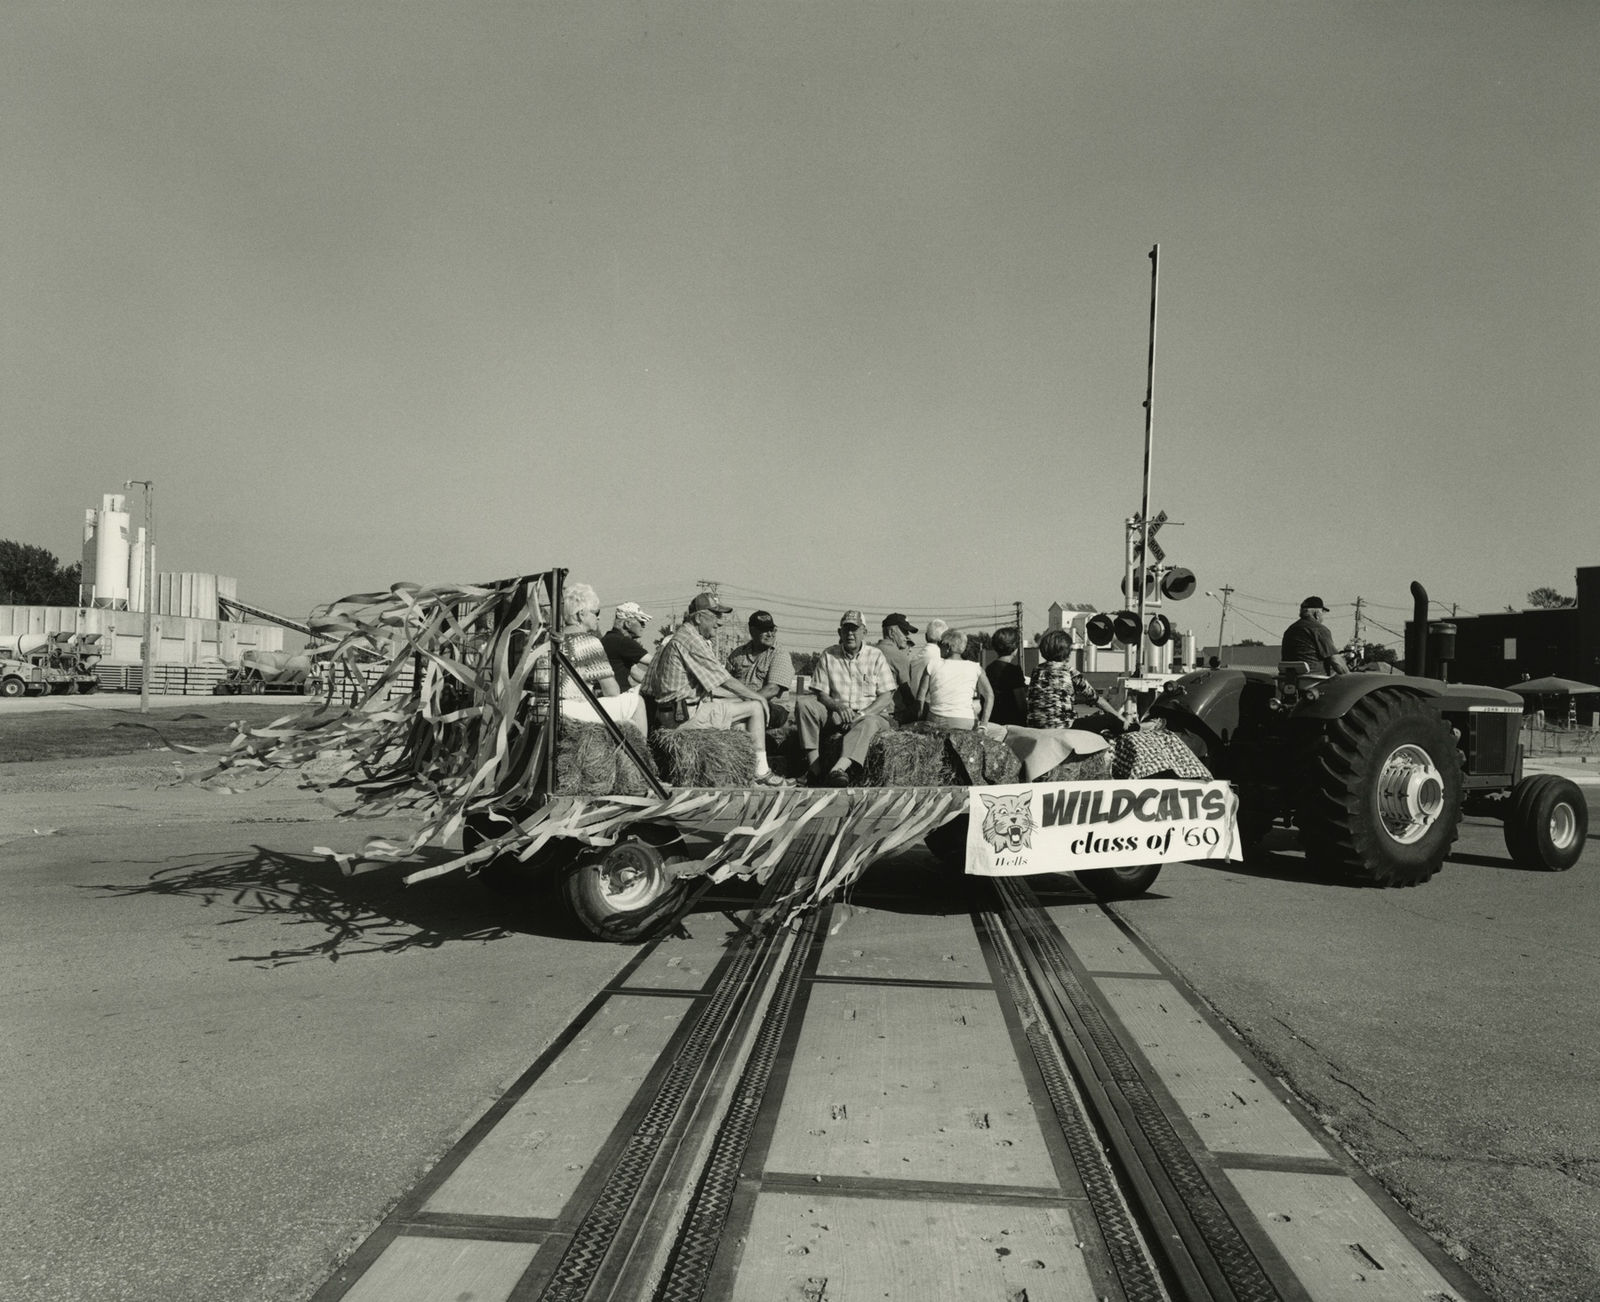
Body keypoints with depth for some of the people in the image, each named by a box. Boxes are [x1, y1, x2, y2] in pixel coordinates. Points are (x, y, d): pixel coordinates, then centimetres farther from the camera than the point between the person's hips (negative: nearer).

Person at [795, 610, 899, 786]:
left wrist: (862, 713, -18)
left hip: (870, 713, -2)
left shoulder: (876, 656, 4)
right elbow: (821, 694, 2)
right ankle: (815, 768, -32)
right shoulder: (828, 656, 7)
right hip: (836, 713, 2)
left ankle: (839, 768, -64)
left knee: (869, 723, -38)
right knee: (803, 703, -22)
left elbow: (886, 696, -2)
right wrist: (838, 706, -20)